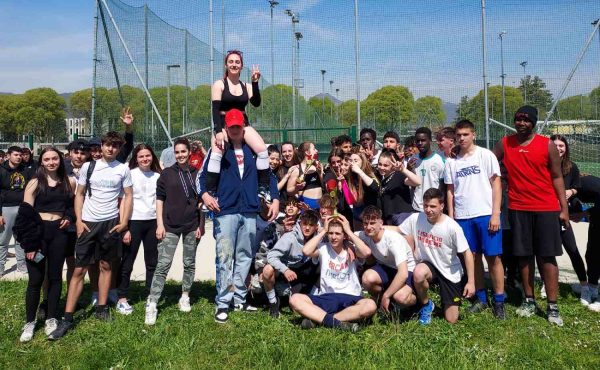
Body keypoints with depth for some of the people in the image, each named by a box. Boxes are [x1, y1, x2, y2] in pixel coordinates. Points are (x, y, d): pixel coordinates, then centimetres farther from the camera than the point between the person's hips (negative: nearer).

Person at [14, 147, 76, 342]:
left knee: (55, 276, 9)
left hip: (59, 233, 2)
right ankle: (30, 322, 18)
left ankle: (52, 318, 22)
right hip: (38, 233, -2)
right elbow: (26, 214, -7)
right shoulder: (35, 183, -2)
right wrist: (29, 244, -12)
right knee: (35, 279, 2)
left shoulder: (69, 182, 6)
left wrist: (69, 217, -3)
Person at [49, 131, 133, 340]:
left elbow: (128, 196, 4)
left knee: (106, 266, 9)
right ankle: (67, 318, 3)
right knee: (79, 269, -1)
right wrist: (79, 220, -4)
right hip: (88, 222, 0)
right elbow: (79, 194, 6)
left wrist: (124, 222, -5)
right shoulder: (88, 167, 3)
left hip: (111, 222, 0)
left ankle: (101, 308, 21)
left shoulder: (123, 169, 2)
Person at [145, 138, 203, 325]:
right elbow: (160, 199, 1)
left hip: (192, 226, 2)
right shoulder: (166, 173, 2)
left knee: (189, 264, 11)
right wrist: (159, 224, -7)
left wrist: (201, 225, 2)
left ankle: (185, 297, 27)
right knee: (163, 265, -6)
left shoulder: (196, 174, 5)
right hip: (170, 226, -2)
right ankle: (151, 304, -2)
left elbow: (201, 201, 8)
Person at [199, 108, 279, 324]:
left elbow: (269, 175, 14)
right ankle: (222, 303, 2)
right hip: (225, 212, -3)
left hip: (249, 212, 3)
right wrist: (204, 194, -14)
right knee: (225, 258, -6)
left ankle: (239, 299, 22)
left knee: (244, 257, 10)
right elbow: (203, 175, 3)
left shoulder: (253, 150, 12)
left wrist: (275, 199, 4)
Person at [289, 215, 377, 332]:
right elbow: (306, 251, -15)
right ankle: (337, 323, -30)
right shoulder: (323, 248, 5)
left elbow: (367, 252, -19)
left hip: (350, 298, 0)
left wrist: (349, 231, -9)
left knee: (370, 305, -34)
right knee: (295, 299, -23)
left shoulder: (352, 250, 3)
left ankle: (317, 319, -28)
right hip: (326, 298, 1)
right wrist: (323, 231, -5)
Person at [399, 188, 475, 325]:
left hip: (450, 272, -1)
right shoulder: (415, 219, -15)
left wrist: (471, 282, -13)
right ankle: (426, 305, -5)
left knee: (451, 320, -2)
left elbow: (467, 253, -14)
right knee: (418, 273, -38)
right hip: (428, 265, 2)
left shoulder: (452, 227, -23)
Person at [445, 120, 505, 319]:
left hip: (486, 214, -3)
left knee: (493, 257, -1)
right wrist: (451, 218, 6)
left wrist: (495, 214, -9)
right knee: (473, 256, 8)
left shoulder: (486, 155, 1)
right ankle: (481, 298, 19)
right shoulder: (451, 162, 10)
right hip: (463, 217, 3)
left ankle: (499, 301, 8)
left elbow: (496, 184, -2)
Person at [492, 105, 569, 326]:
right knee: (524, 255, 7)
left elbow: (557, 177, 2)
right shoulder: (504, 144, 6)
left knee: (547, 256, 0)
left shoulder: (547, 145, 1)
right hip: (518, 209, 2)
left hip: (546, 209, -2)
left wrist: (564, 208, -1)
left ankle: (552, 306, 7)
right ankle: (529, 301, 18)